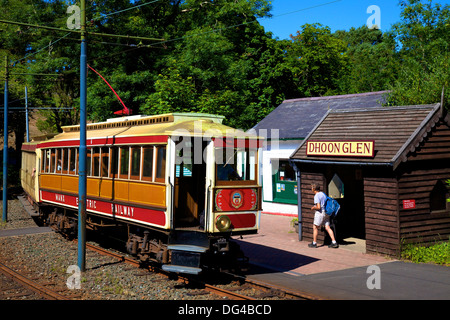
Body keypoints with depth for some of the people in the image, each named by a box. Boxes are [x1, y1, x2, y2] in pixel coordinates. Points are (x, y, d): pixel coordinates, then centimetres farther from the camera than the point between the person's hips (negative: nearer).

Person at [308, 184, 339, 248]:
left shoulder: (316, 196, -14)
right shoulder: (323, 194, 13)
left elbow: (318, 207, -22)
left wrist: (313, 208, -1)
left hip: (320, 213, -8)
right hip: (326, 213, 8)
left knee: (315, 227, 4)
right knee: (327, 228, 5)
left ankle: (314, 243, 8)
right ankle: (334, 242, -2)